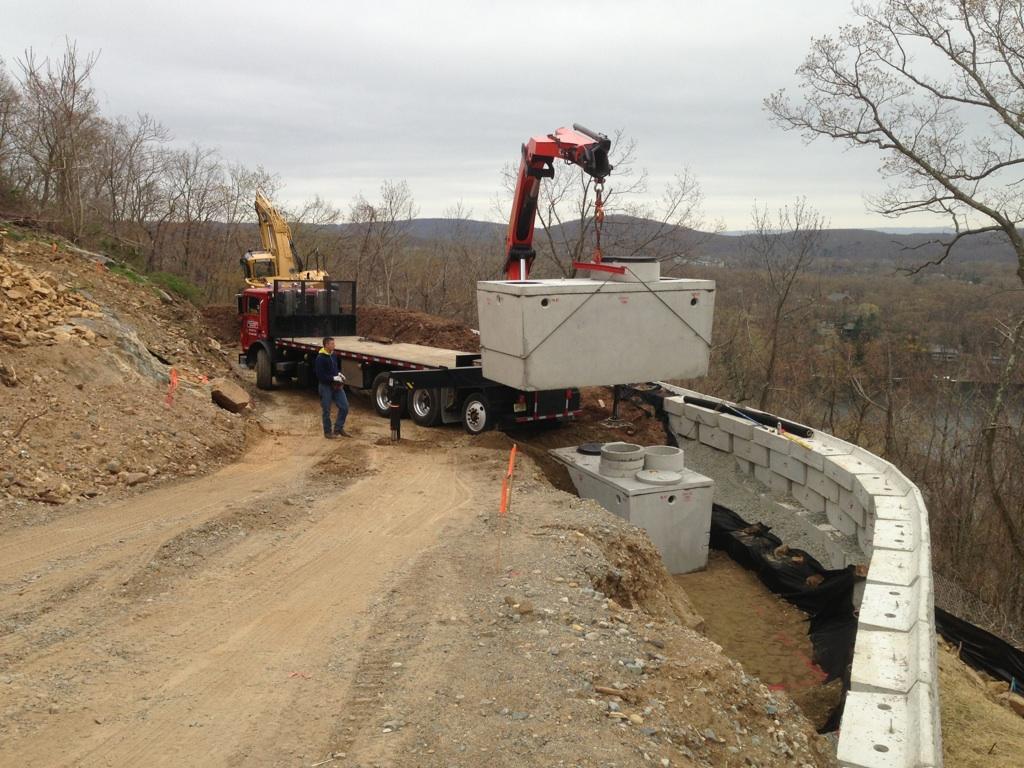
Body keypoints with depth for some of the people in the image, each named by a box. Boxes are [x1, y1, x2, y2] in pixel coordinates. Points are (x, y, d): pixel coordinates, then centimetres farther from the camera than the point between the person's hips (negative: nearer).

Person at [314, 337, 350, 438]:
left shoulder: (333, 355, 6)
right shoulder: (320, 358, -17)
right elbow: (320, 375, -20)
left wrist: (339, 373, 2)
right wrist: (333, 378, -20)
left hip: (336, 385, 7)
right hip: (325, 386, -7)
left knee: (344, 406, 4)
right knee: (326, 410, 4)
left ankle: (338, 428, 17)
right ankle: (327, 432, 18)